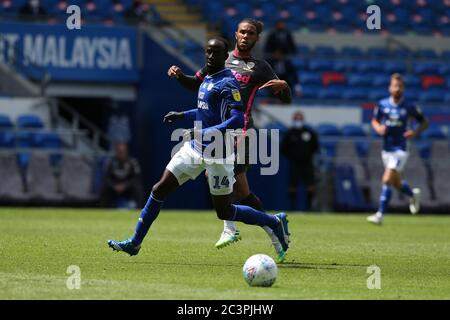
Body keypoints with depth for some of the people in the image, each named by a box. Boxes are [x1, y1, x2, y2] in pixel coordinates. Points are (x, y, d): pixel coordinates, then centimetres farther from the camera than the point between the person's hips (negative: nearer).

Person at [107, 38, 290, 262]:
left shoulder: (227, 83, -15)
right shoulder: (208, 78, 12)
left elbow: (238, 119, -25)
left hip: (217, 155, -8)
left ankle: (275, 222, 19)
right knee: (160, 190, 3)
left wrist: (208, 132, -32)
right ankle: (135, 243, 10)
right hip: (195, 148, 8)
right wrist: (183, 115, 21)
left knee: (224, 212, 0)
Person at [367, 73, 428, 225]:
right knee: (396, 183, 15)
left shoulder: (409, 107, -7)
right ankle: (413, 194, 48)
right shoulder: (382, 105, 0)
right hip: (386, 149, 4)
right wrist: (378, 128, -9)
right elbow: (374, 121, 14)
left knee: (387, 180, -16)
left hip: (400, 149, -4)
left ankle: (380, 215, -13)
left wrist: (415, 133, -13)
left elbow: (424, 122, 5)